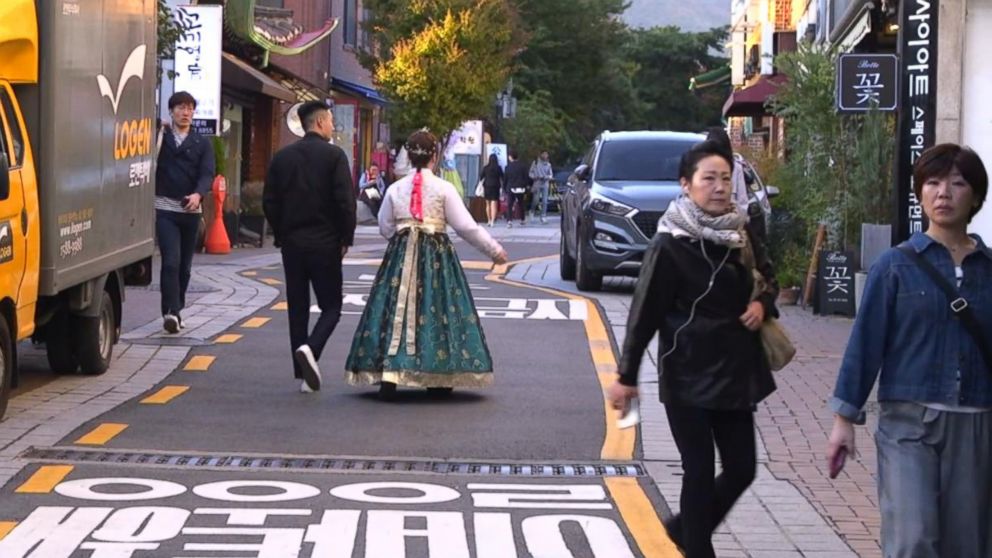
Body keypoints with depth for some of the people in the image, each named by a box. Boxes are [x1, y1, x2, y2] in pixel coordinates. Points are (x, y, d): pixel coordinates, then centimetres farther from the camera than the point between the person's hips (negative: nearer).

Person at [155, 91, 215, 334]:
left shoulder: (202, 144, 9)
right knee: (171, 261, -15)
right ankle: (171, 312, -18)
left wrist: (198, 194, -24)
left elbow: (207, 174, -4)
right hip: (165, 208, -3)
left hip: (191, 210, 3)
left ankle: (175, 311, 24)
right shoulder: (159, 138, 5)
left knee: (185, 265, 11)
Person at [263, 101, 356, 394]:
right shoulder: (334, 155, -7)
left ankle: (304, 375, 8)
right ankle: (310, 349, -22)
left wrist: (281, 235, 15)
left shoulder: (282, 157, 6)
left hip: (292, 244, 4)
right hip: (325, 244, -4)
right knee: (331, 306, 4)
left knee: (297, 308, 9)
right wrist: (346, 238, -2)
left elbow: (269, 202, 5)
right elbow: (345, 201, -13)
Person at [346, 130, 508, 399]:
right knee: (437, 311, 4)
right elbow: (466, 226, -6)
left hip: (400, 255, 2)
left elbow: (385, 228, 9)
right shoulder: (444, 188, -5)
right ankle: (439, 377, 7)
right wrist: (494, 249, 4)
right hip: (436, 256, -2)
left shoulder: (395, 189, 3)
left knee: (397, 310, 1)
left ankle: (388, 372, -11)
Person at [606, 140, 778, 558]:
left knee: (741, 469, 10)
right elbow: (644, 313, -11)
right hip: (689, 376, -6)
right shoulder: (670, 245, -13)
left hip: (735, 373, 6)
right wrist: (626, 376, -10)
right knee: (700, 472, 1)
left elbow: (767, 278, 21)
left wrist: (763, 304, -2)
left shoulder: (740, 234, 4)